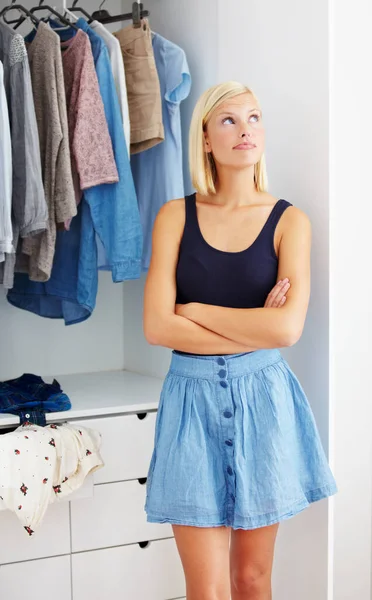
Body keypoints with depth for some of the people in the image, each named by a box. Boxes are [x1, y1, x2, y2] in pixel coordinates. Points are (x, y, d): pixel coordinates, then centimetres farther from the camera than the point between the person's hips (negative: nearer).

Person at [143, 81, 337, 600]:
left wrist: (194, 310, -9)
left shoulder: (289, 221, -1)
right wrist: (254, 331, -11)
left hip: (263, 399, 0)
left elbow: (289, 328, -15)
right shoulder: (176, 216, 2)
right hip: (192, 398, 0)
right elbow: (156, 326, -9)